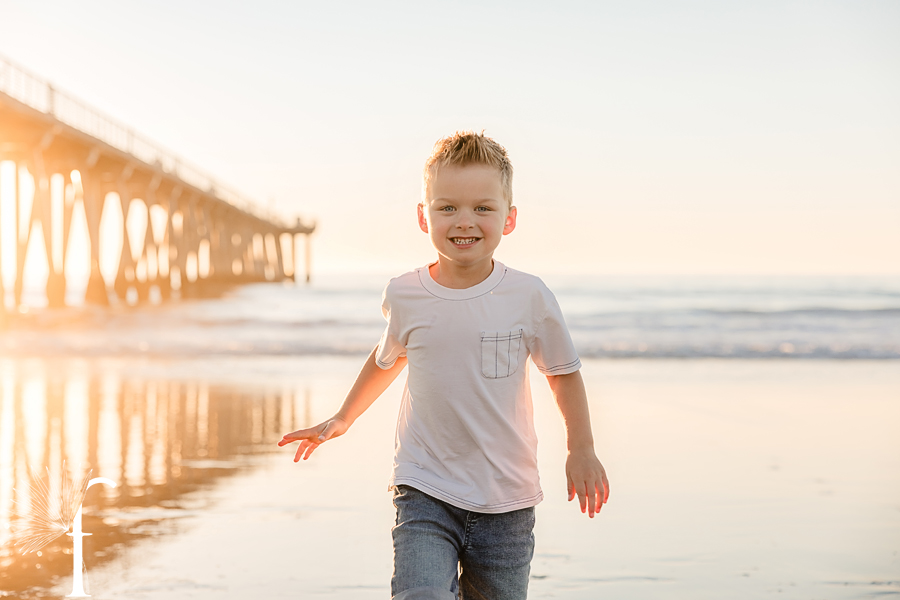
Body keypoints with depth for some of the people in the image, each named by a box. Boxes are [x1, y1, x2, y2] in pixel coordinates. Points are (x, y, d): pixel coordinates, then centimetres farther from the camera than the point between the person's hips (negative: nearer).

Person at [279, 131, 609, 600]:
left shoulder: (529, 297, -6)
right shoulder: (405, 297, -3)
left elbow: (563, 372, 10)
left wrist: (581, 448, 7)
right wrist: (342, 419, 27)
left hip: (506, 505, 1)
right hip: (425, 494, 0)